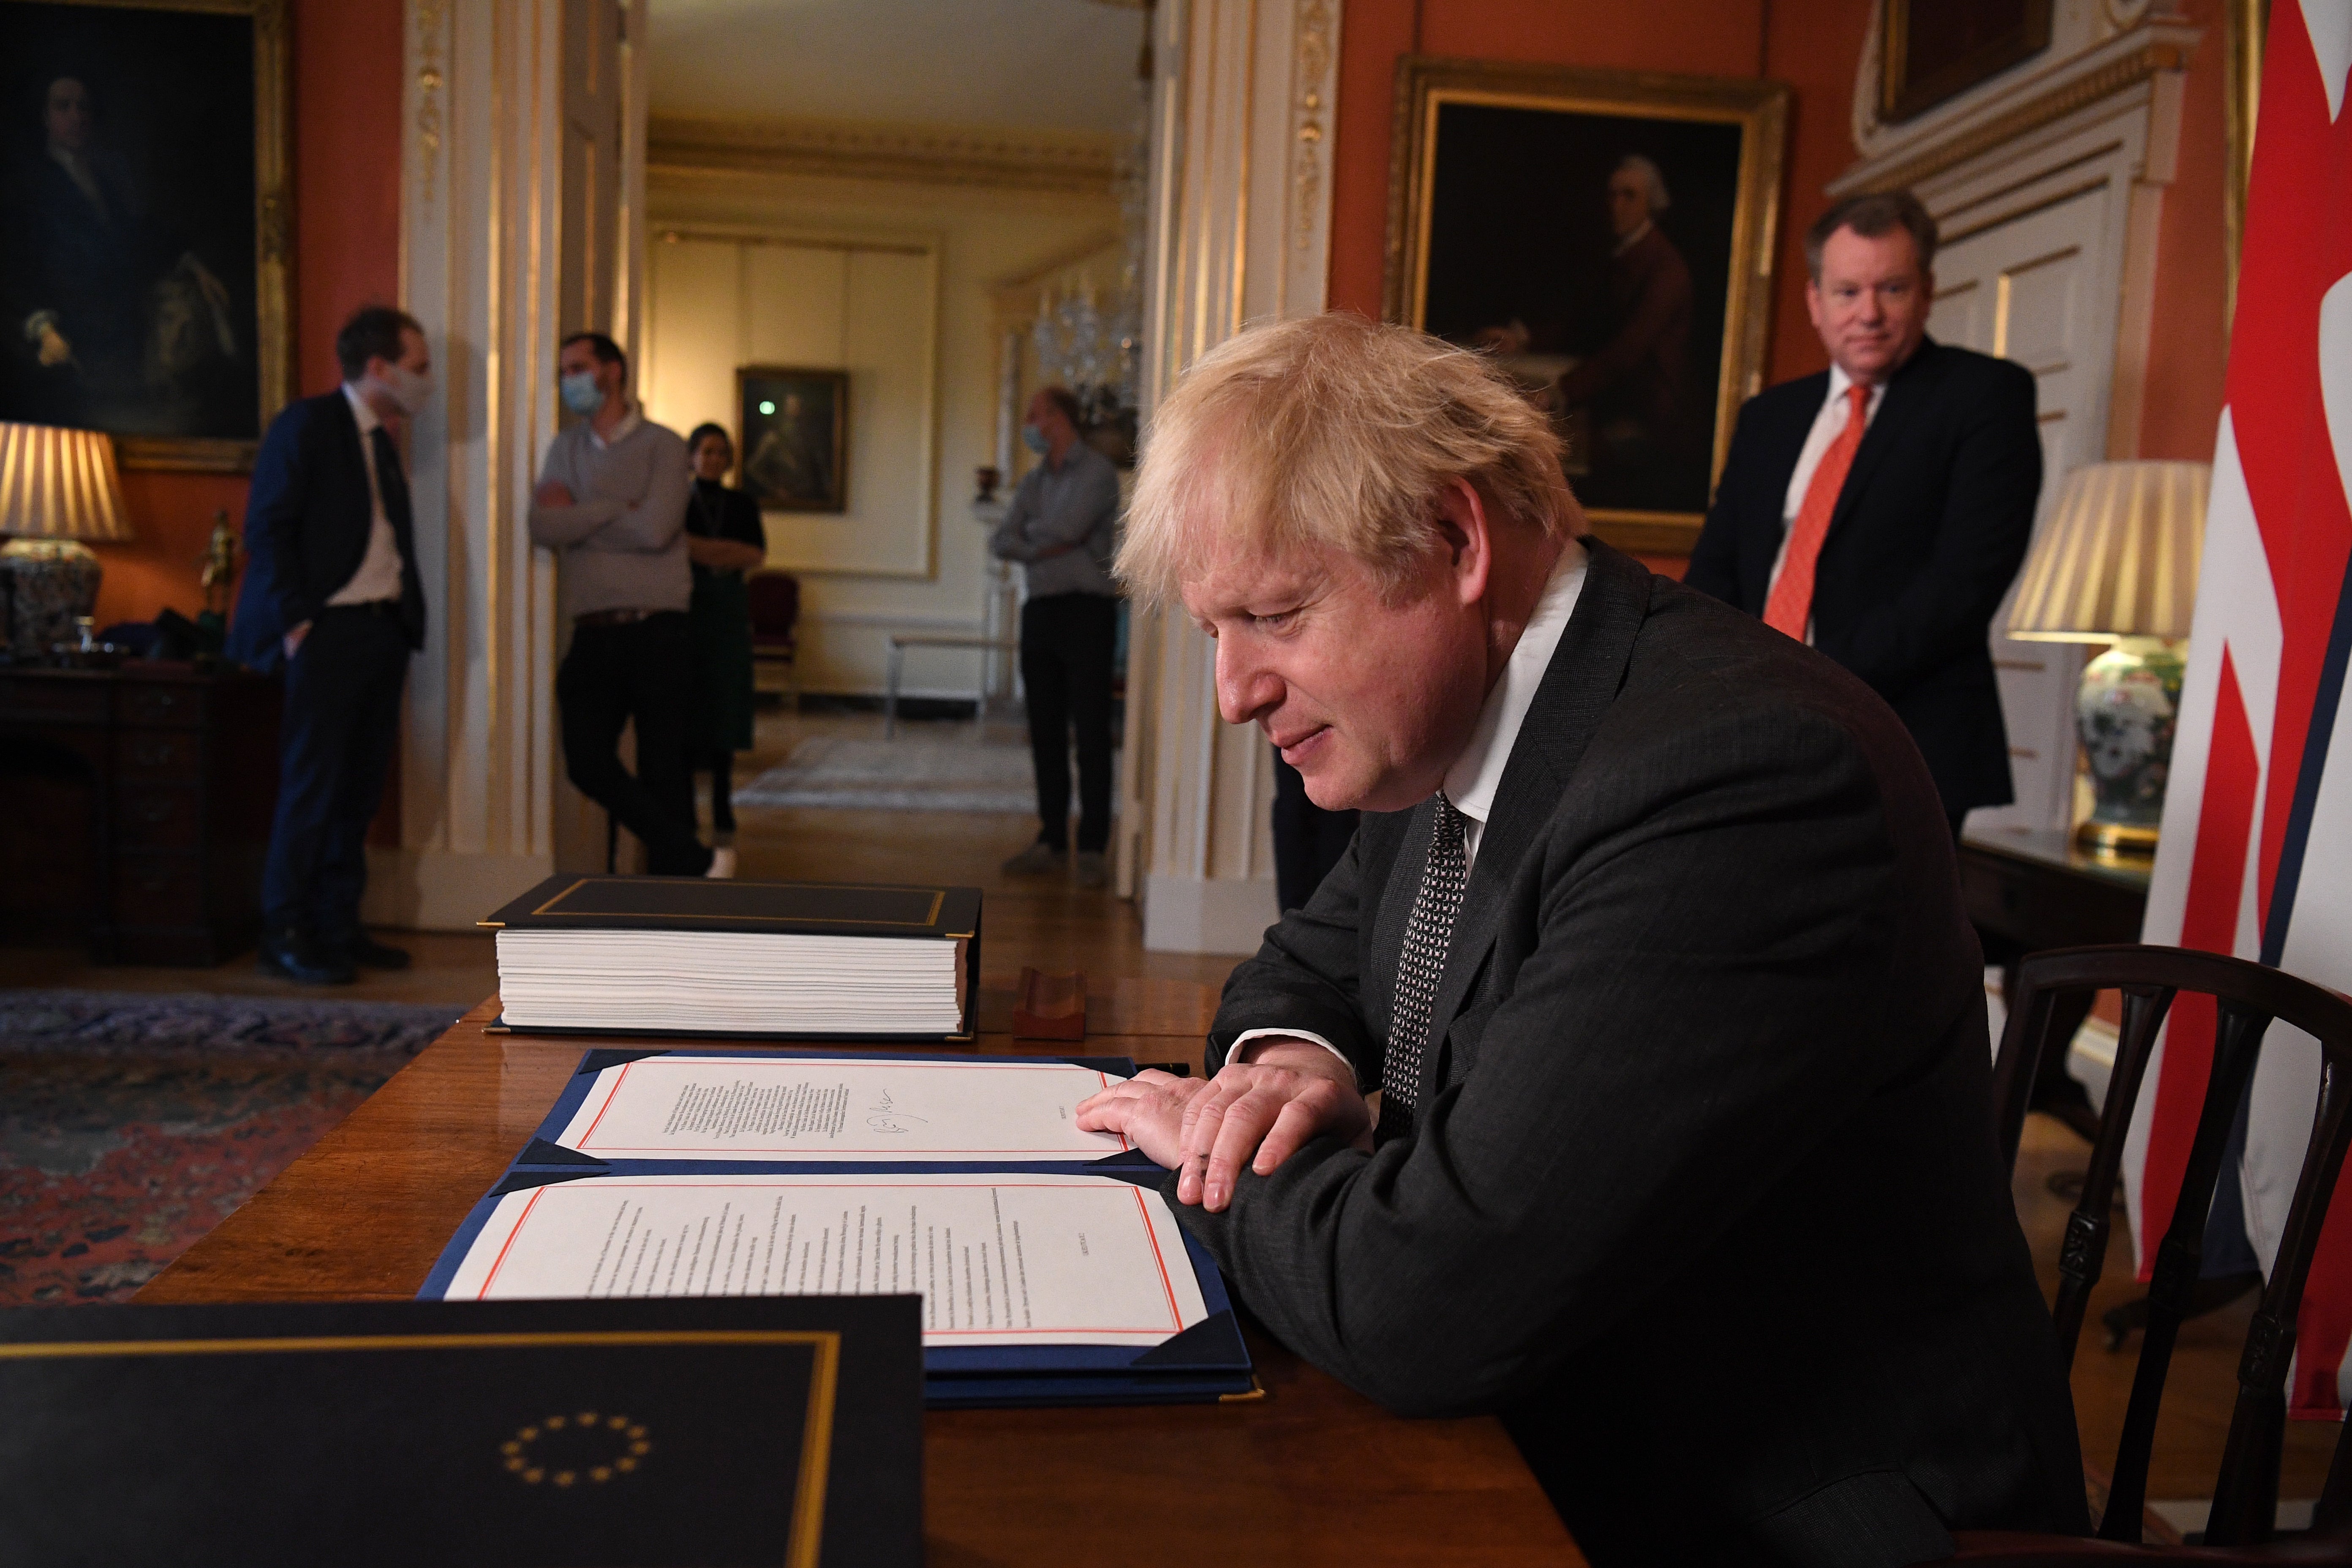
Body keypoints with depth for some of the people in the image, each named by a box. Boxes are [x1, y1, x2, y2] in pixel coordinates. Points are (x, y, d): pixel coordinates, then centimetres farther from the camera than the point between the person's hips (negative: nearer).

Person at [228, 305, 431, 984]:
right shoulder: (306, 425, -4)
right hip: (328, 632, -8)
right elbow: (267, 531, -10)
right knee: (312, 787, -5)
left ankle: (338, 927, 16)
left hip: (383, 630, 8)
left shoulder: (382, 442, 19)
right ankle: (284, 934, 4)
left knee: (360, 790, 9)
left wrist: (404, 623, 8)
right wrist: (295, 623, -15)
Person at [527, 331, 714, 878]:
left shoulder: (662, 445, 0)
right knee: (587, 761, -5)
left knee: (663, 770, 0)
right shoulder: (566, 448, 15)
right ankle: (691, 857, 7)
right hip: (594, 633, 5)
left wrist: (577, 518, -3)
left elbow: (655, 530, -15)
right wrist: (618, 510, -7)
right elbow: (543, 527, 0)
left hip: (657, 632, -4)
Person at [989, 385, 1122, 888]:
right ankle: (1052, 842, 16)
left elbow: (1068, 528, -16)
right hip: (1040, 610, 7)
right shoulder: (1033, 481, 18)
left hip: (1086, 610, -7)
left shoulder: (1097, 471, -4)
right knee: (1046, 732, 8)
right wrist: (1045, 547, -9)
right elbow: (1001, 541, 8)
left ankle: (1093, 849, -3)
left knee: (1091, 731, -6)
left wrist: (1032, 534, 3)